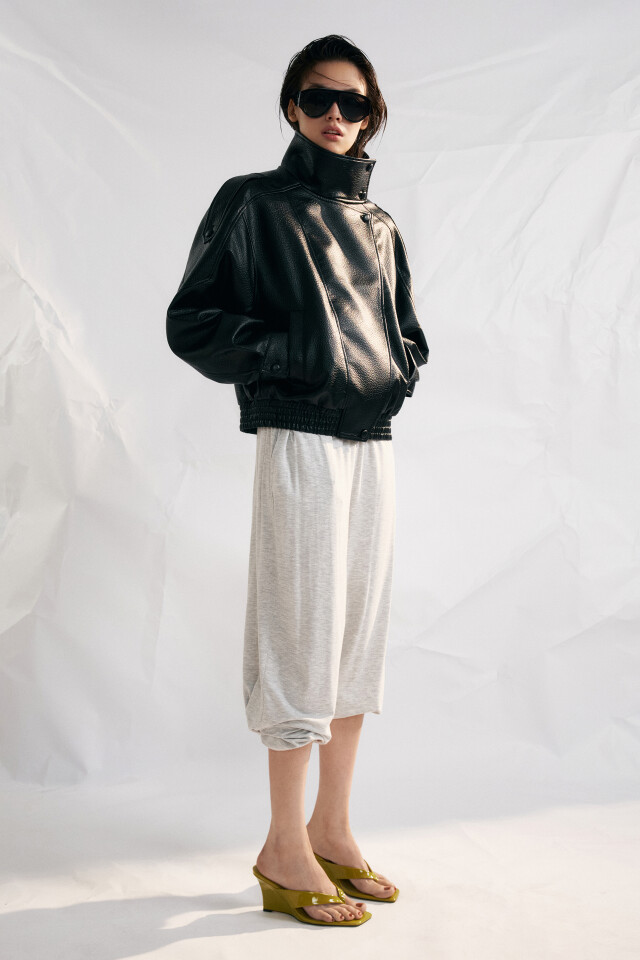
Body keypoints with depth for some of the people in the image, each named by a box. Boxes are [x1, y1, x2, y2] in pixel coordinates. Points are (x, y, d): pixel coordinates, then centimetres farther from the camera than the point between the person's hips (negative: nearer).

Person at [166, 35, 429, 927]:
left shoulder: (377, 223, 18)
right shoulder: (253, 203, 2)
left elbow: (407, 328, 26)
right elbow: (191, 321, -2)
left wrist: (401, 368, 4)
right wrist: (279, 357, -15)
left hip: (375, 440, 7)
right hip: (299, 439, -6)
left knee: (361, 628, 8)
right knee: (305, 629, -6)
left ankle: (332, 829, 22)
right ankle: (286, 852, 7)